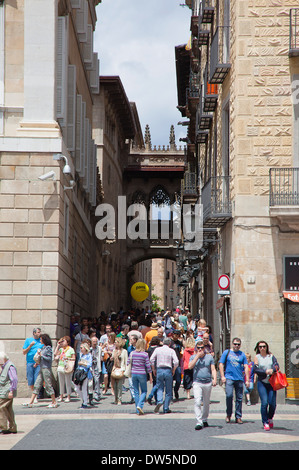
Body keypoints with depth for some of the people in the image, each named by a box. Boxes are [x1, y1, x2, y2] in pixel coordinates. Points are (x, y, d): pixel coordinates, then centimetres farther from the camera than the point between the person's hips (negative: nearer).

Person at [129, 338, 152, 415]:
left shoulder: (132, 353, 1)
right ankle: (140, 405, -11)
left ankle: (138, 410, 10)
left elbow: (128, 363, 4)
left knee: (136, 392, 10)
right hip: (142, 374, -3)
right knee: (144, 391, 11)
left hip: (134, 373, 3)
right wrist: (150, 376, 1)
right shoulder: (145, 354, -9)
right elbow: (148, 366, -7)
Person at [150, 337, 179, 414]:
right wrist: (173, 370, 6)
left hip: (159, 370, 1)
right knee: (168, 390, 7)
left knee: (160, 388, 11)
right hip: (168, 370, -1)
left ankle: (159, 401, -17)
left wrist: (153, 369, 10)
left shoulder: (157, 349, 4)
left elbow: (151, 359, -1)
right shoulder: (171, 351, -1)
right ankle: (166, 408, 6)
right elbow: (176, 362, -9)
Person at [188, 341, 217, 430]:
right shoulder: (193, 357, 8)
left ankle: (204, 420, 28)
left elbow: (213, 369, 5)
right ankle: (199, 422, -18)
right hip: (197, 383, -2)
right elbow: (190, 366, -9)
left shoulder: (209, 357, 10)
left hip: (208, 383, 2)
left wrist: (214, 379, -11)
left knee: (206, 403, 11)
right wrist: (197, 356, -11)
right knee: (197, 402, -15)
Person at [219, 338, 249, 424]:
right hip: (229, 378, -2)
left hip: (239, 379, 3)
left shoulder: (242, 354, 11)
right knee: (229, 395, -16)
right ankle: (228, 414, 2)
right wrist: (222, 376, -5)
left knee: (239, 398, 3)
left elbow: (246, 367, 10)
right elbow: (221, 364, 4)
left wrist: (247, 380, 4)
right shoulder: (227, 352, 5)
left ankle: (238, 417, 12)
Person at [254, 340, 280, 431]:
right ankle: (265, 423, -2)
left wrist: (272, 370, -25)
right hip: (262, 383, -2)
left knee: (272, 403, -4)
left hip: (271, 383, 2)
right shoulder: (257, 357, 4)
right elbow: (255, 370, -6)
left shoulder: (271, 356, 9)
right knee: (264, 403, -13)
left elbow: (277, 365, -4)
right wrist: (265, 372, -19)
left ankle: (270, 419, 24)